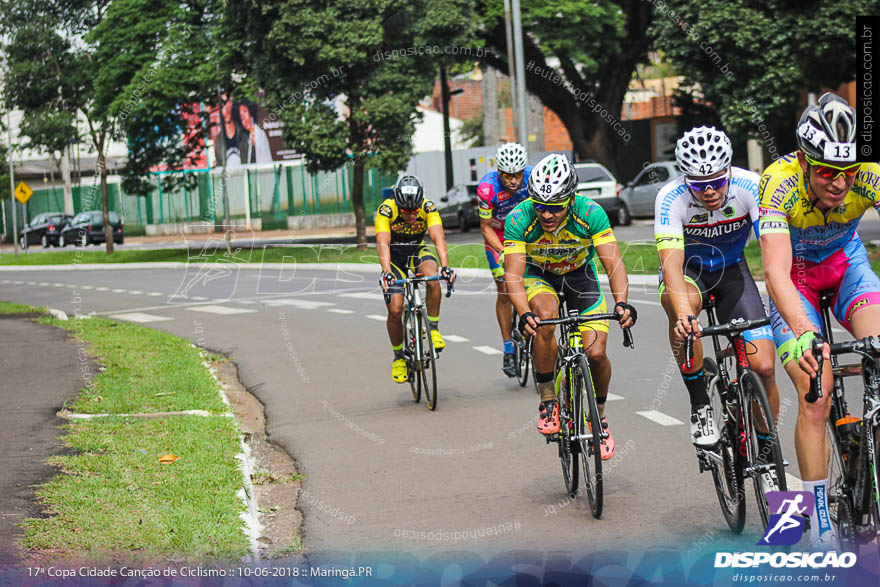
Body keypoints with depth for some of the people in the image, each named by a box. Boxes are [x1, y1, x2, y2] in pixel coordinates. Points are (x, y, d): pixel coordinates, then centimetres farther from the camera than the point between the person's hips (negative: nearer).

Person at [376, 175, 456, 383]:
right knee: (395, 310, -13)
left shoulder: (428, 208, -23)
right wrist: (386, 272, -54)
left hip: (417, 251, 1)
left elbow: (438, 238, -34)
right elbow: (383, 243, -38)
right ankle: (398, 357, 11)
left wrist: (445, 267, -50)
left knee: (432, 278, -34)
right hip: (394, 257, -1)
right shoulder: (386, 210, -27)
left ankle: (433, 329, -15)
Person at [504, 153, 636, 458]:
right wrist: (524, 313, -52)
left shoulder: (591, 214, -29)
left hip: (579, 274, 1)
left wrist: (621, 302, -51)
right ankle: (548, 399, -18)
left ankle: (599, 415, 15)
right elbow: (513, 274, -33)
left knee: (596, 353, -14)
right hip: (538, 276, -1)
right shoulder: (519, 219, -29)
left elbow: (614, 263, -33)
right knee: (545, 316, -35)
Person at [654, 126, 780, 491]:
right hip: (688, 268, -1)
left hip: (731, 269, 1)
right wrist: (683, 313, -58)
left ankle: (766, 453, 12)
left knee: (763, 367, -13)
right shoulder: (671, 198, -29)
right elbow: (671, 262, -39)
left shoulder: (750, 188, -27)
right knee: (678, 304, -39)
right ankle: (700, 405, -21)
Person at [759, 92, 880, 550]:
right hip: (796, 274, -2)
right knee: (814, 399, -16)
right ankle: (820, 524, -6)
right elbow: (777, 272, -42)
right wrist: (803, 333, -58)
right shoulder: (780, 182, -34)